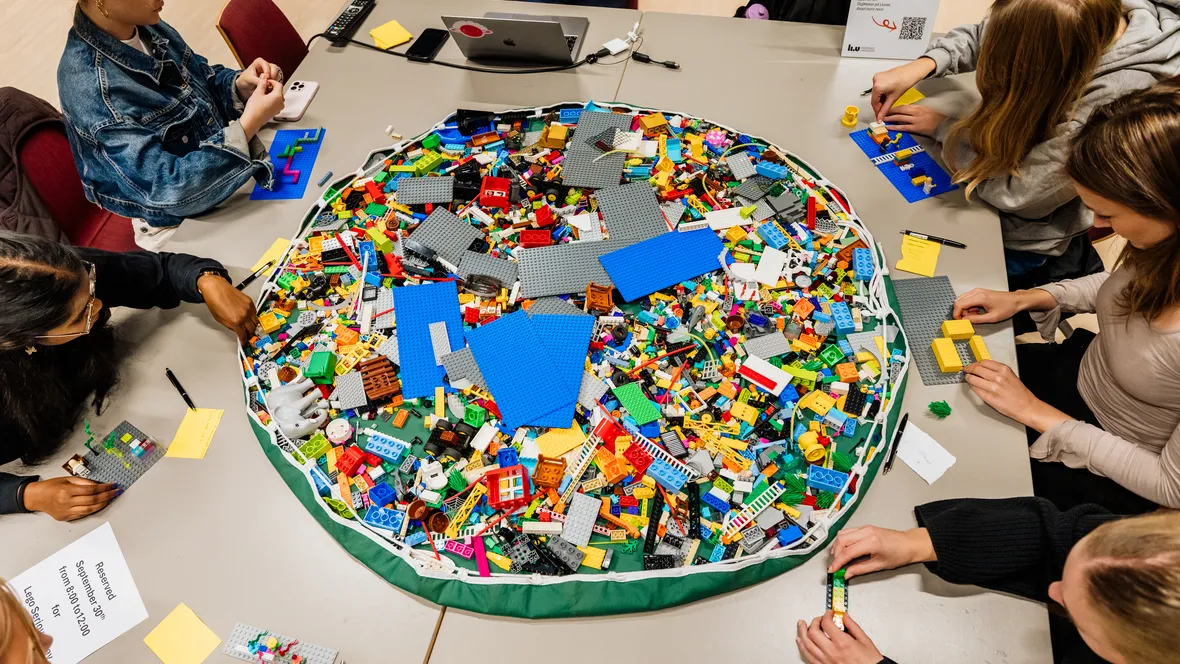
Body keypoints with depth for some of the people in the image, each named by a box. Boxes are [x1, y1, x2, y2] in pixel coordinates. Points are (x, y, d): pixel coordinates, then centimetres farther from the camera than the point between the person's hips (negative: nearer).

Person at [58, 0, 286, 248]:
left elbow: (206, 81, 10)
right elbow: (172, 191, -32)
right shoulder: (90, 88, -29)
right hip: (182, 221, -7)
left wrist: (241, 86, -12)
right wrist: (248, 125, -33)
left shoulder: (146, 26, -6)